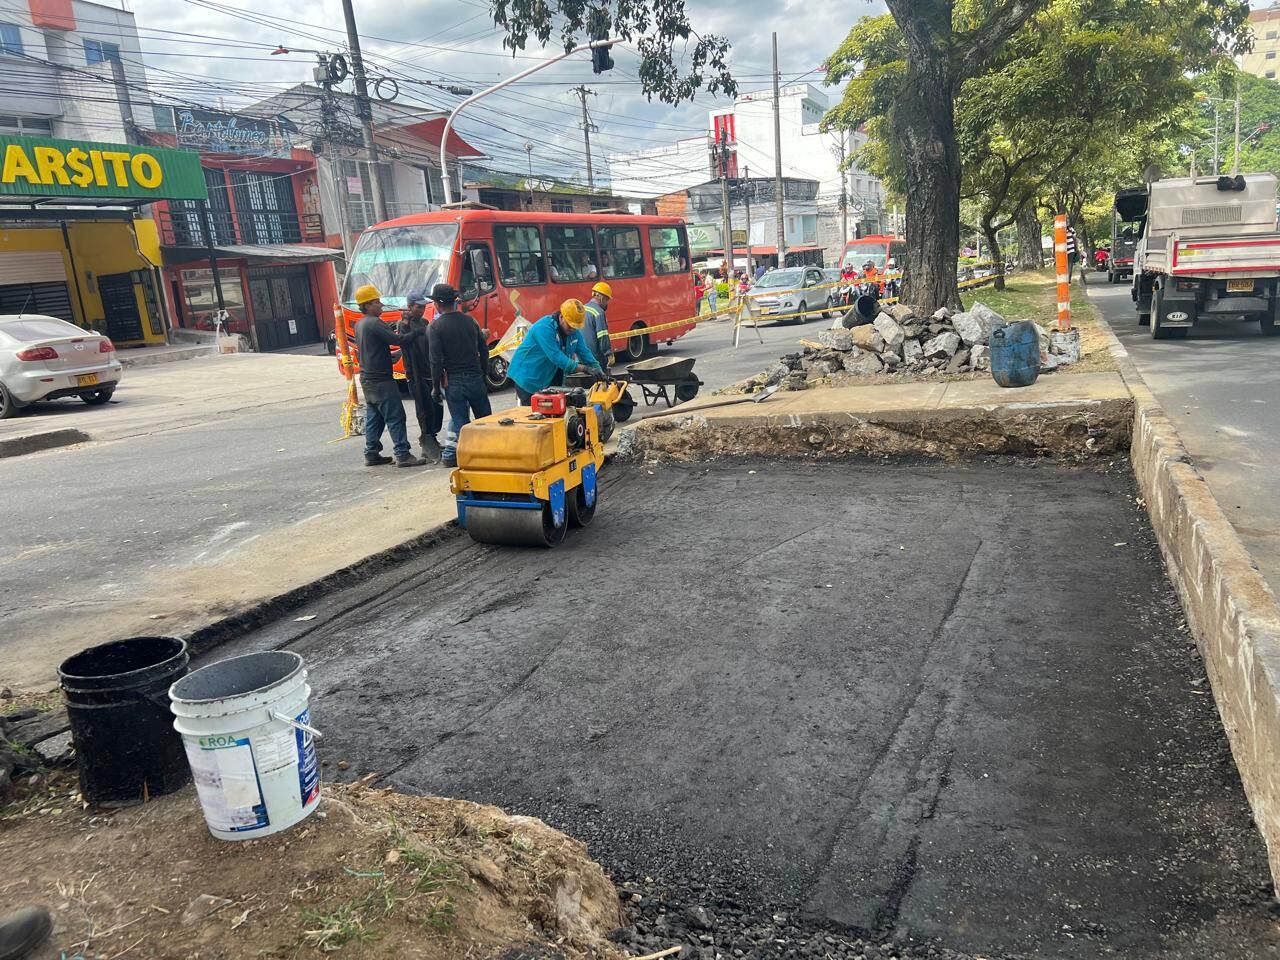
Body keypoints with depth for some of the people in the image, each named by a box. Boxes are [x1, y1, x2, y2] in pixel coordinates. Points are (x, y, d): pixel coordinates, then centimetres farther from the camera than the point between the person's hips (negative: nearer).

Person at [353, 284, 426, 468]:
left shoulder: (360, 325, 14)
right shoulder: (375, 323, -16)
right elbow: (399, 340, -24)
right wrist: (419, 332, -17)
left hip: (367, 379, 10)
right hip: (381, 380, -10)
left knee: (373, 417, 14)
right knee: (395, 417, -8)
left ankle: (371, 454, 16)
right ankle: (402, 455, -9)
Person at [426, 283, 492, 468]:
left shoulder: (435, 327, -8)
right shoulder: (469, 320, 6)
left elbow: (436, 361, -13)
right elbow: (484, 350, 10)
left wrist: (435, 387, -5)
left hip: (453, 381, -3)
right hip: (475, 378, 3)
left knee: (460, 421, 0)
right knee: (485, 418, 12)